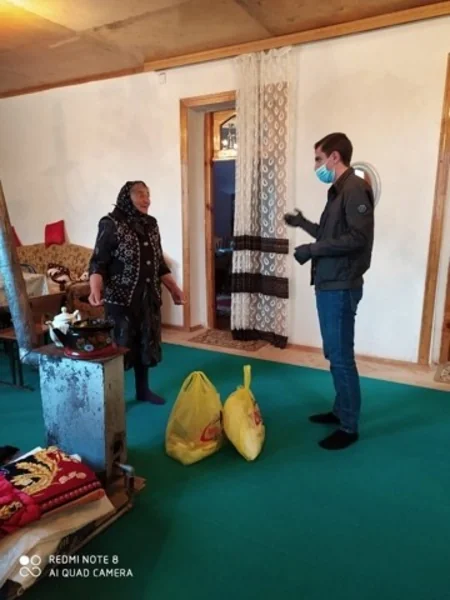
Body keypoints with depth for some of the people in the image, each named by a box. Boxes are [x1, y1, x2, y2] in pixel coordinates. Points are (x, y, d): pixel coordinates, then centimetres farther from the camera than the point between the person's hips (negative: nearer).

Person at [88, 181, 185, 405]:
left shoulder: (151, 224, 9)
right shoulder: (111, 224, -10)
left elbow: (160, 263, 14)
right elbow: (98, 263, -15)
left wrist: (174, 288, 11)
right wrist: (95, 290, -31)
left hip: (148, 297, 6)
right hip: (120, 299, -6)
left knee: (145, 342, 15)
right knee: (119, 345, 3)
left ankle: (143, 390, 31)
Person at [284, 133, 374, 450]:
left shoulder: (355, 188, -12)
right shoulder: (338, 191, 18)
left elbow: (357, 238, -22)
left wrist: (312, 250, -19)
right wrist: (304, 224, 24)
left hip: (341, 287, -10)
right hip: (328, 285, 10)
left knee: (342, 358, -2)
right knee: (334, 354, 17)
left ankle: (349, 427, 11)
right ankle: (340, 411, 31)